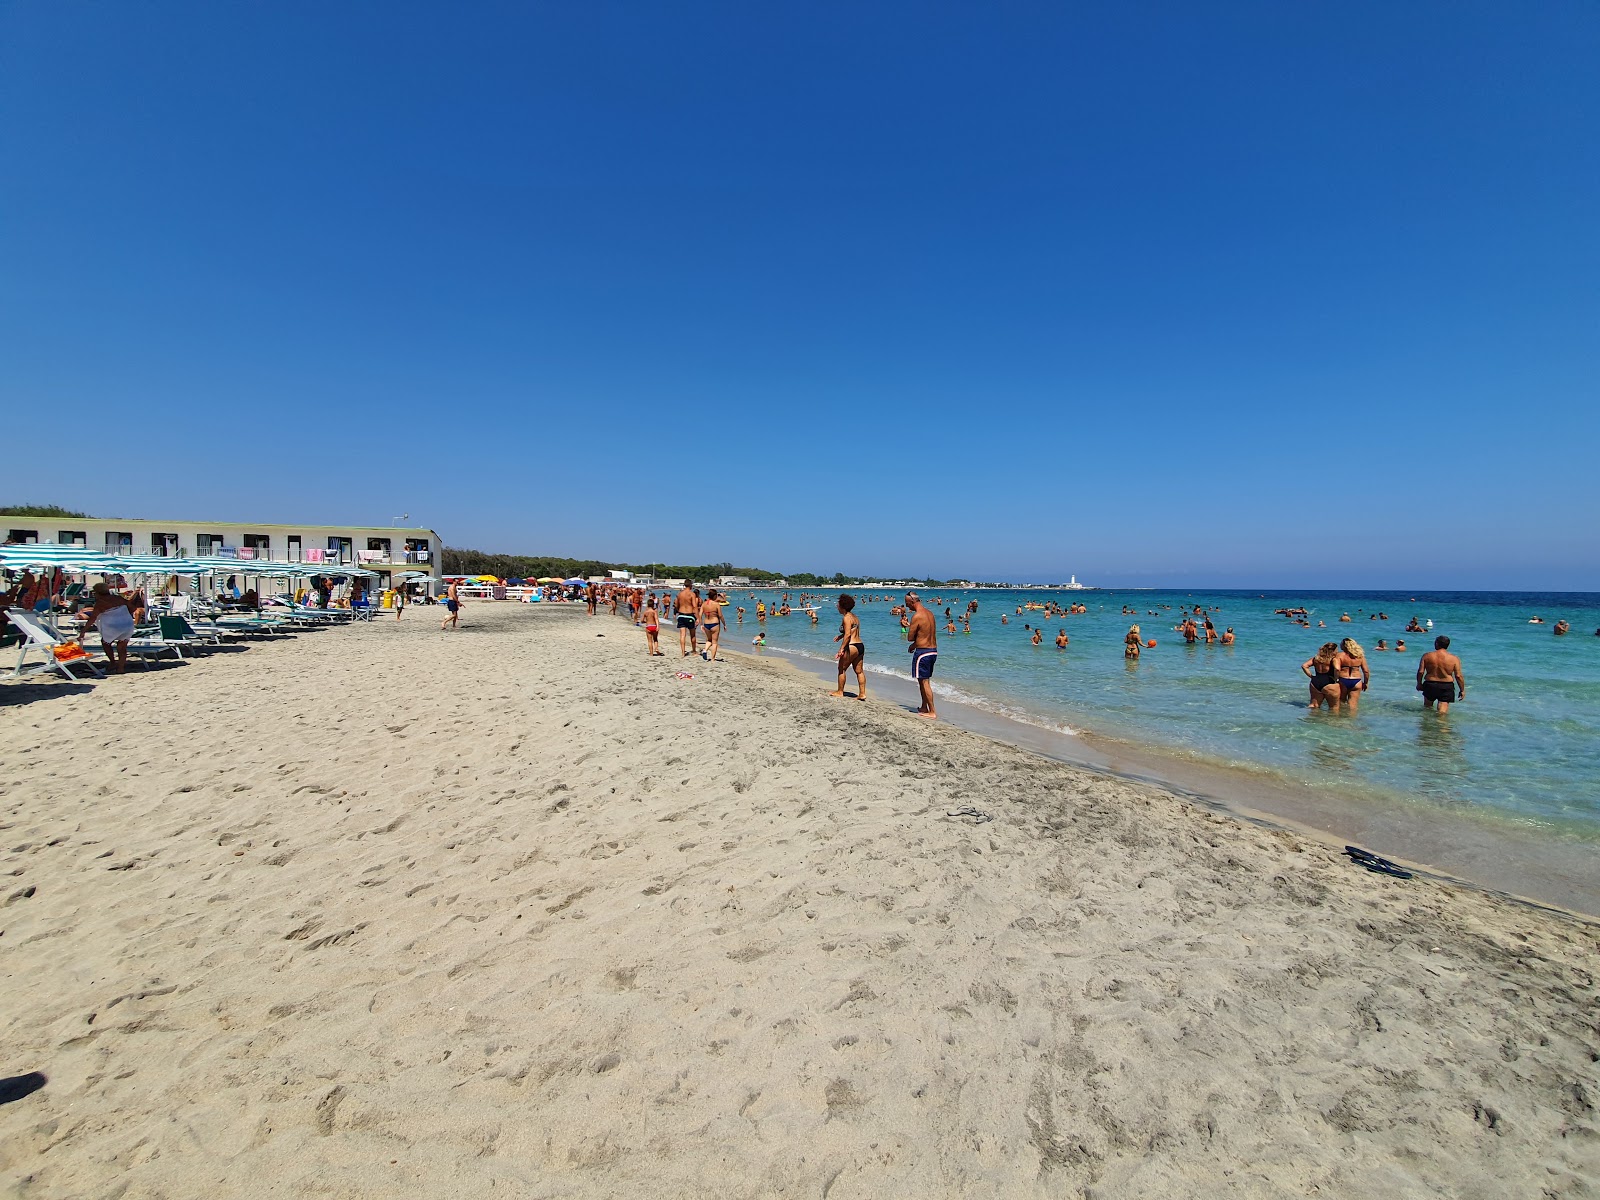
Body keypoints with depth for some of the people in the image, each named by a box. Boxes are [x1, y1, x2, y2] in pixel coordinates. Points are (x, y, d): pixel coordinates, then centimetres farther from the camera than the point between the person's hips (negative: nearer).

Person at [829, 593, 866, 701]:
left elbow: (848, 634, -20)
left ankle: (840, 692, 13)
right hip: (860, 646, 9)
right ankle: (862, 693, 11)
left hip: (852, 647, -9)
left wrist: (842, 648, -20)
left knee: (842, 669, 5)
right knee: (859, 671, 10)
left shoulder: (846, 618, -12)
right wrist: (841, 636, 21)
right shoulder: (855, 617, 16)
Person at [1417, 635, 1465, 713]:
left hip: (1430, 685, 1)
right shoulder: (1454, 659, -6)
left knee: (1427, 707, 19)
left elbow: (1420, 672, -5)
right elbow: (1458, 676, -7)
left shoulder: (1427, 656, -4)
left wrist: (1419, 683, 9)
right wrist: (1462, 690, 3)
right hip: (1447, 686, -1)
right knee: (1442, 710, 2)